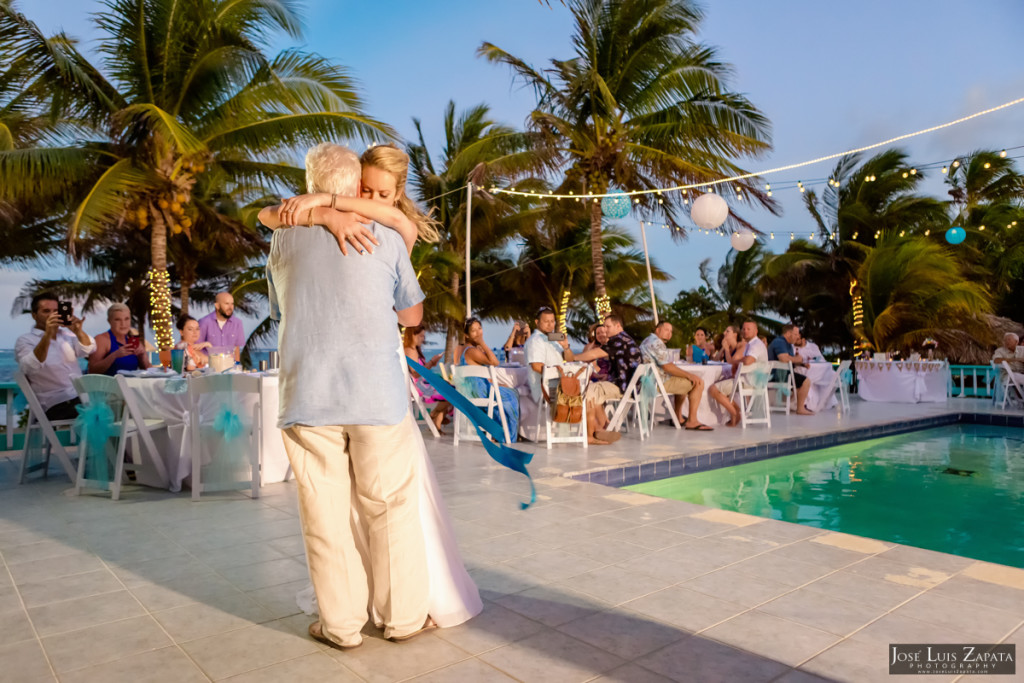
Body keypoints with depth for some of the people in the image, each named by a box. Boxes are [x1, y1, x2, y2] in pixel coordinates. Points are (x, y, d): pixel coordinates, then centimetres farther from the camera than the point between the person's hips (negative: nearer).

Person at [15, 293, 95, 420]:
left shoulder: (66, 333, 18)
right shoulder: (25, 340, 3)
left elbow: (89, 349, 0)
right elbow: (30, 368, -18)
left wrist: (78, 331, -20)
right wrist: (47, 335, -29)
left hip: (84, 395, 6)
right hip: (57, 404, -5)